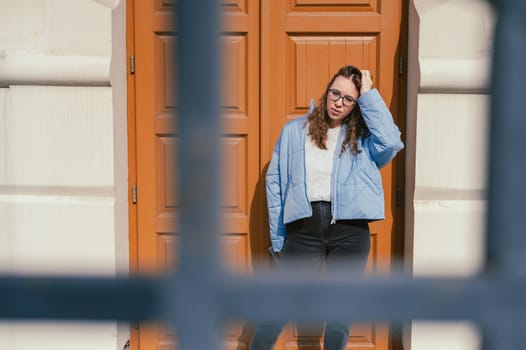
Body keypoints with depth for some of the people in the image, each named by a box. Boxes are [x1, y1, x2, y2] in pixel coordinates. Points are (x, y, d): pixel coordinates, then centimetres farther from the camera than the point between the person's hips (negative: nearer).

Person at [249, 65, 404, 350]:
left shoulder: (362, 137, 9)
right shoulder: (294, 131, 10)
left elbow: (391, 142, -13)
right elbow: (275, 182, 10)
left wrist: (369, 96, -5)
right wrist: (278, 237, 5)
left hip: (349, 230, 0)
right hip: (303, 227, 0)